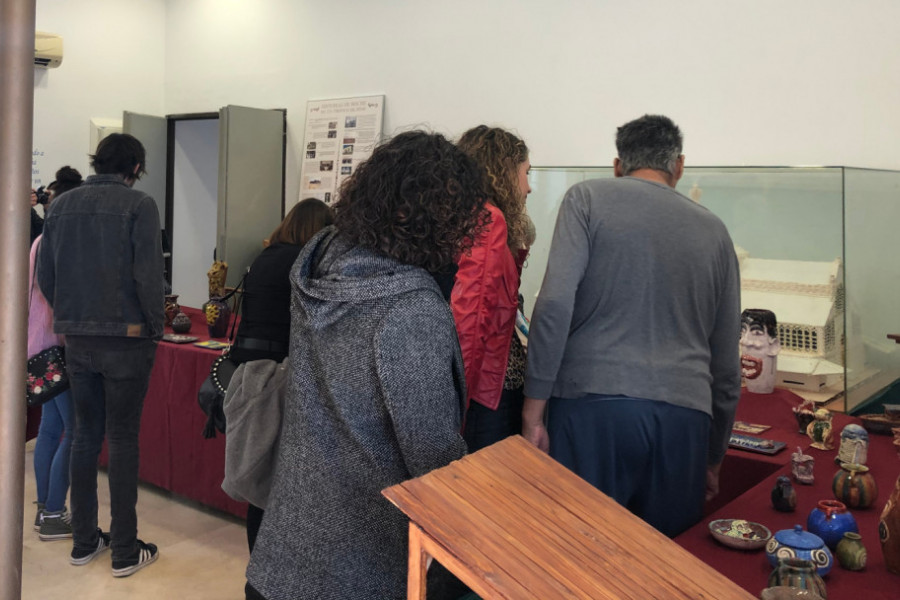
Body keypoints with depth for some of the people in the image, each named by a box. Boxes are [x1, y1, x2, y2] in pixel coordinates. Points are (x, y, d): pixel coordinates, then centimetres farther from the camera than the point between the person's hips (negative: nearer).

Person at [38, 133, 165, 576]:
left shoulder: (61, 206, 7)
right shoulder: (138, 205, -10)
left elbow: (45, 275, 7)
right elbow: (148, 275, -15)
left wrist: (70, 317, 17)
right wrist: (156, 326, -4)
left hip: (77, 340, 5)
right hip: (126, 340, -5)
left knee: (85, 433, 15)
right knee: (123, 439, 3)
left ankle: (84, 541, 24)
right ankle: (125, 551, 10)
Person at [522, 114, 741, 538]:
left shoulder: (587, 199, 7)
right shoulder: (713, 231, 18)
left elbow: (555, 303, -8)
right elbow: (726, 363, 20)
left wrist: (533, 410, -3)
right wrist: (713, 458, 29)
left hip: (593, 405, -3)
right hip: (685, 416, 3)